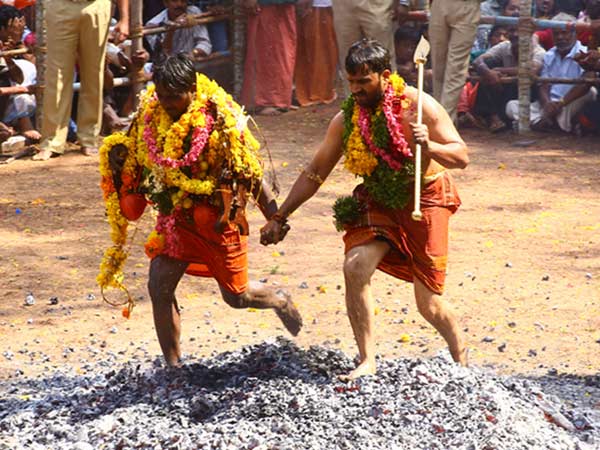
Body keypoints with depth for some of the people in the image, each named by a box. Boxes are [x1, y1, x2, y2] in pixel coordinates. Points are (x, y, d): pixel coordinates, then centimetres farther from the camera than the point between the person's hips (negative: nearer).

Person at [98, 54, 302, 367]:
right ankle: (172, 365, 1)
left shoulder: (219, 117, -17)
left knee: (236, 296, 9)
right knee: (159, 285, -11)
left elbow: (249, 171, -10)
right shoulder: (150, 114, -4)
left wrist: (274, 217, -7)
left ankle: (281, 303, 43)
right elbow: (136, 160, 13)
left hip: (218, 217, -4)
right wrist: (116, 153, -9)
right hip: (176, 216, 4)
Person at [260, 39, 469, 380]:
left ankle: (462, 359, 26)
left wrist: (429, 146, -35)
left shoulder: (418, 105, -17)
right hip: (378, 201, 3)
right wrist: (280, 217, 1)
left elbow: (461, 157, -14)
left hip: (425, 200, -3)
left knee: (428, 304, -2)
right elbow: (316, 172, 3)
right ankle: (367, 362, -15)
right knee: (355, 266, -23)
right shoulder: (346, 120, -6)